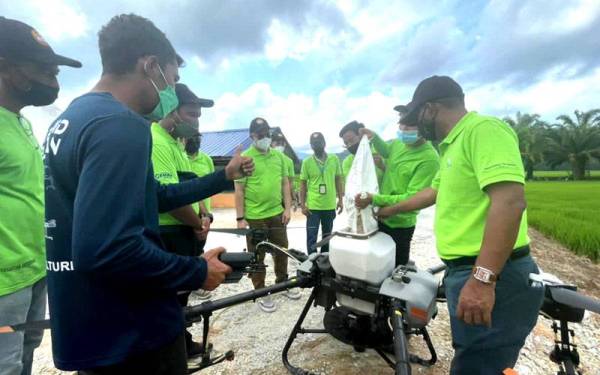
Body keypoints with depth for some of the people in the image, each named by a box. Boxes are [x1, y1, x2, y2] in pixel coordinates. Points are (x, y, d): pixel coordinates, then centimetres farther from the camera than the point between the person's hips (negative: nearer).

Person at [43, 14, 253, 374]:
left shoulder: (72, 118, 10)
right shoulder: (121, 125, -24)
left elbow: (153, 197, 13)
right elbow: (105, 249, -33)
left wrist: (225, 177, 16)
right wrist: (198, 271, -19)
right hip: (130, 335, -9)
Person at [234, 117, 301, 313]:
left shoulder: (278, 156, 7)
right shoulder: (245, 158, -8)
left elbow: (285, 183, 11)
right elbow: (239, 190, -9)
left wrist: (287, 208, 4)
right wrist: (240, 218, -11)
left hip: (277, 213, 5)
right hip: (255, 217, -5)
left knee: (282, 251, 17)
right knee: (257, 256, 8)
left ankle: (282, 283, 37)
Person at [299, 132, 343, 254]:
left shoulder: (334, 159, 1)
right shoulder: (307, 162, -5)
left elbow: (338, 180, 8)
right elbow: (303, 184, -1)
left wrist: (340, 200, 5)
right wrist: (302, 205, -5)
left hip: (330, 205, 3)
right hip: (313, 206, -2)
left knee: (327, 236, 17)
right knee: (311, 237, 1)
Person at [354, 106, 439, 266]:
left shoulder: (429, 159, -22)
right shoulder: (397, 144, 1)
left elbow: (413, 198, -26)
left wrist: (374, 199, -31)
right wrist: (374, 138, 5)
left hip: (399, 226, -7)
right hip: (379, 218, 7)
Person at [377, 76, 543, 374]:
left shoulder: (484, 129, -14)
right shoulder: (453, 145, 18)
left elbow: (510, 201, -26)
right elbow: (434, 192, 31)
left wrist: (483, 279, -30)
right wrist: (390, 210, 40)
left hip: (492, 278, -10)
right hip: (466, 271, 10)